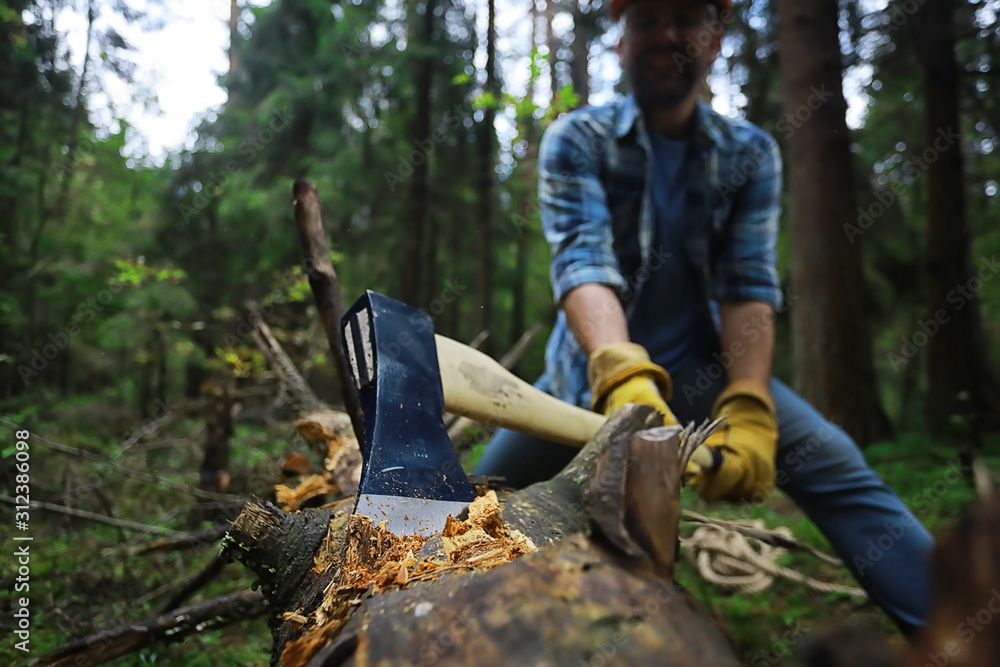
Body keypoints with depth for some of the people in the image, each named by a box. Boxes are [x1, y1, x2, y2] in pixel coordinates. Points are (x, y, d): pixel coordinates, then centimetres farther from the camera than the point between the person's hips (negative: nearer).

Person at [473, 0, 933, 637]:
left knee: (835, 466, -20)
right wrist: (624, 378, -45)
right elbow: (583, 262, -26)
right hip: (593, 368, 0)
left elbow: (748, 286, -12)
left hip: (700, 367, 1)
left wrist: (748, 411, -29)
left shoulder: (751, 153, -3)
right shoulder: (575, 140, -9)